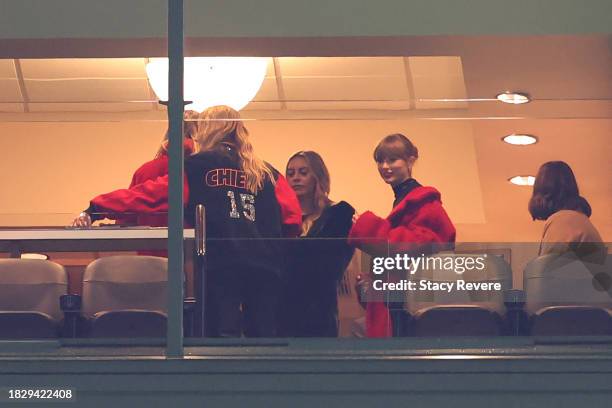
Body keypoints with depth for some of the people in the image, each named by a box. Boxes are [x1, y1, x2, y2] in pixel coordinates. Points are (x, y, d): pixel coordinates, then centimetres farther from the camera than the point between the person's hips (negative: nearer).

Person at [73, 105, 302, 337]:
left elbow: (149, 195, 4)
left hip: (219, 264, -3)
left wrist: (97, 208, 7)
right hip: (266, 267, 3)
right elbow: (293, 216, 6)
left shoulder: (196, 167, 9)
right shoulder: (267, 173, 16)